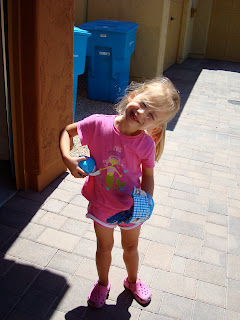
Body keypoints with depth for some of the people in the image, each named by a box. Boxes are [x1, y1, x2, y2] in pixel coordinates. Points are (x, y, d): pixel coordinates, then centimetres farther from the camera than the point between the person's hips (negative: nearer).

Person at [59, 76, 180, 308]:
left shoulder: (147, 145, -23)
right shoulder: (99, 124, -25)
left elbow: (148, 176, -7)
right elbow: (67, 131, -9)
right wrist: (67, 159, -24)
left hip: (132, 206, 1)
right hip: (102, 203, 0)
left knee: (130, 246, 24)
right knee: (104, 246, 22)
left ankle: (132, 280, 56)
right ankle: (102, 283, 52)